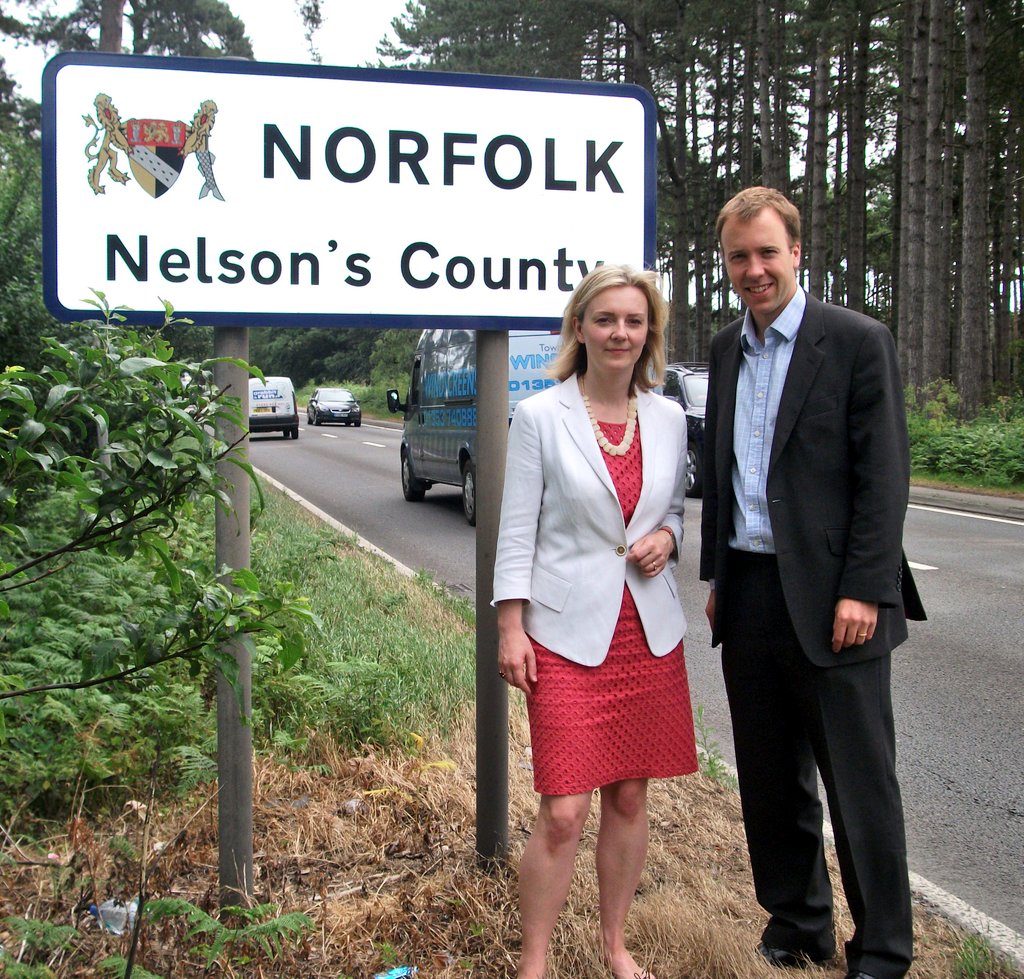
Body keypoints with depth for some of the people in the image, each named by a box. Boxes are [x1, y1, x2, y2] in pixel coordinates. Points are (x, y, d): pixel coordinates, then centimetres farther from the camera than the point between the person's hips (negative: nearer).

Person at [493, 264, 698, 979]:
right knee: (564, 813, -5)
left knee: (630, 798, 13)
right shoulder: (540, 416, -5)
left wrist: (666, 537, -4)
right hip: (568, 634, -4)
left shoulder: (669, 418, 6)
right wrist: (511, 627, -8)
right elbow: (517, 529, -3)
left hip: (649, 632, 4)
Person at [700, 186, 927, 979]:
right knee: (771, 780, 15)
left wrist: (863, 591, -15)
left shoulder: (858, 342, -6)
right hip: (749, 595, 6)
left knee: (860, 782, 3)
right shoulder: (727, 350, 12)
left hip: (829, 599, -6)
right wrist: (717, 576, 14)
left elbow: (884, 477, -10)